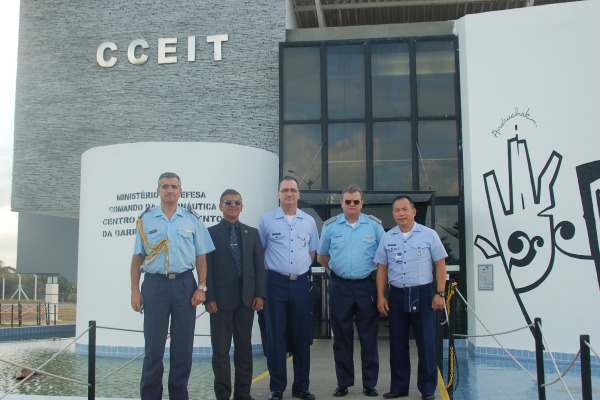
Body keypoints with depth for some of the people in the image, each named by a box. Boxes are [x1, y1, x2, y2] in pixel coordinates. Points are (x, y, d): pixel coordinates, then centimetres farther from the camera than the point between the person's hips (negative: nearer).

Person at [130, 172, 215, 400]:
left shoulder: (192, 220, 6)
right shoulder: (146, 219, 6)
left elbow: (201, 257, 6)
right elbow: (137, 258, 6)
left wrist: (201, 288, -2)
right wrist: (134, 291, 0)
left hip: (184, 284, 1)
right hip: (155, 284, -1)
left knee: (183, 344, 7)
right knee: (154, 344, 4)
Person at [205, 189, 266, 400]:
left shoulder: (252, 233, 11)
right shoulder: (211, 233, 1)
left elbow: (259, 265, 8)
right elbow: (206, 267, -3)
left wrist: (259, 294, 0)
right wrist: (208, 297, -9)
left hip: (246, 298, 3)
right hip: (221, 299, -3)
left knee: (244, 349, 9)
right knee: (221, 351, 3)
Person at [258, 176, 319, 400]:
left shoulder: (309, 221, 8)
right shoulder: (267, 220, 0)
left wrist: (300, 270, 12)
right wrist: (271, 269, 7)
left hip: (300, 283, 3)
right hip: (276, 283, -2)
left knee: (302, 337, 7)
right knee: (275, 337, 1)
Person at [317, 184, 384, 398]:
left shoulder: (374, 225, 2)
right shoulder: (330, 226, 4)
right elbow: (321, 256, 14)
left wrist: (372, 272, 6)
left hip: (367, 286, 0)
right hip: (340, 286, 1)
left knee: (369, 337, 3)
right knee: (342, 337, 6)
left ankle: (369, 384, 14)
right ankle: (343, 383, 16)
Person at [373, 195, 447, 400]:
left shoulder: (429, 235, -1)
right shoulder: (387, 238, 7)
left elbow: (440, 264, 0)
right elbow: (382, 268, 10)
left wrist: (440, 293, -5)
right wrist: (381, 296, 4)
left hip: (422, 293, -3)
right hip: (396, 295, 3)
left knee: (425, 343, 1)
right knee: (397, 343, 9)